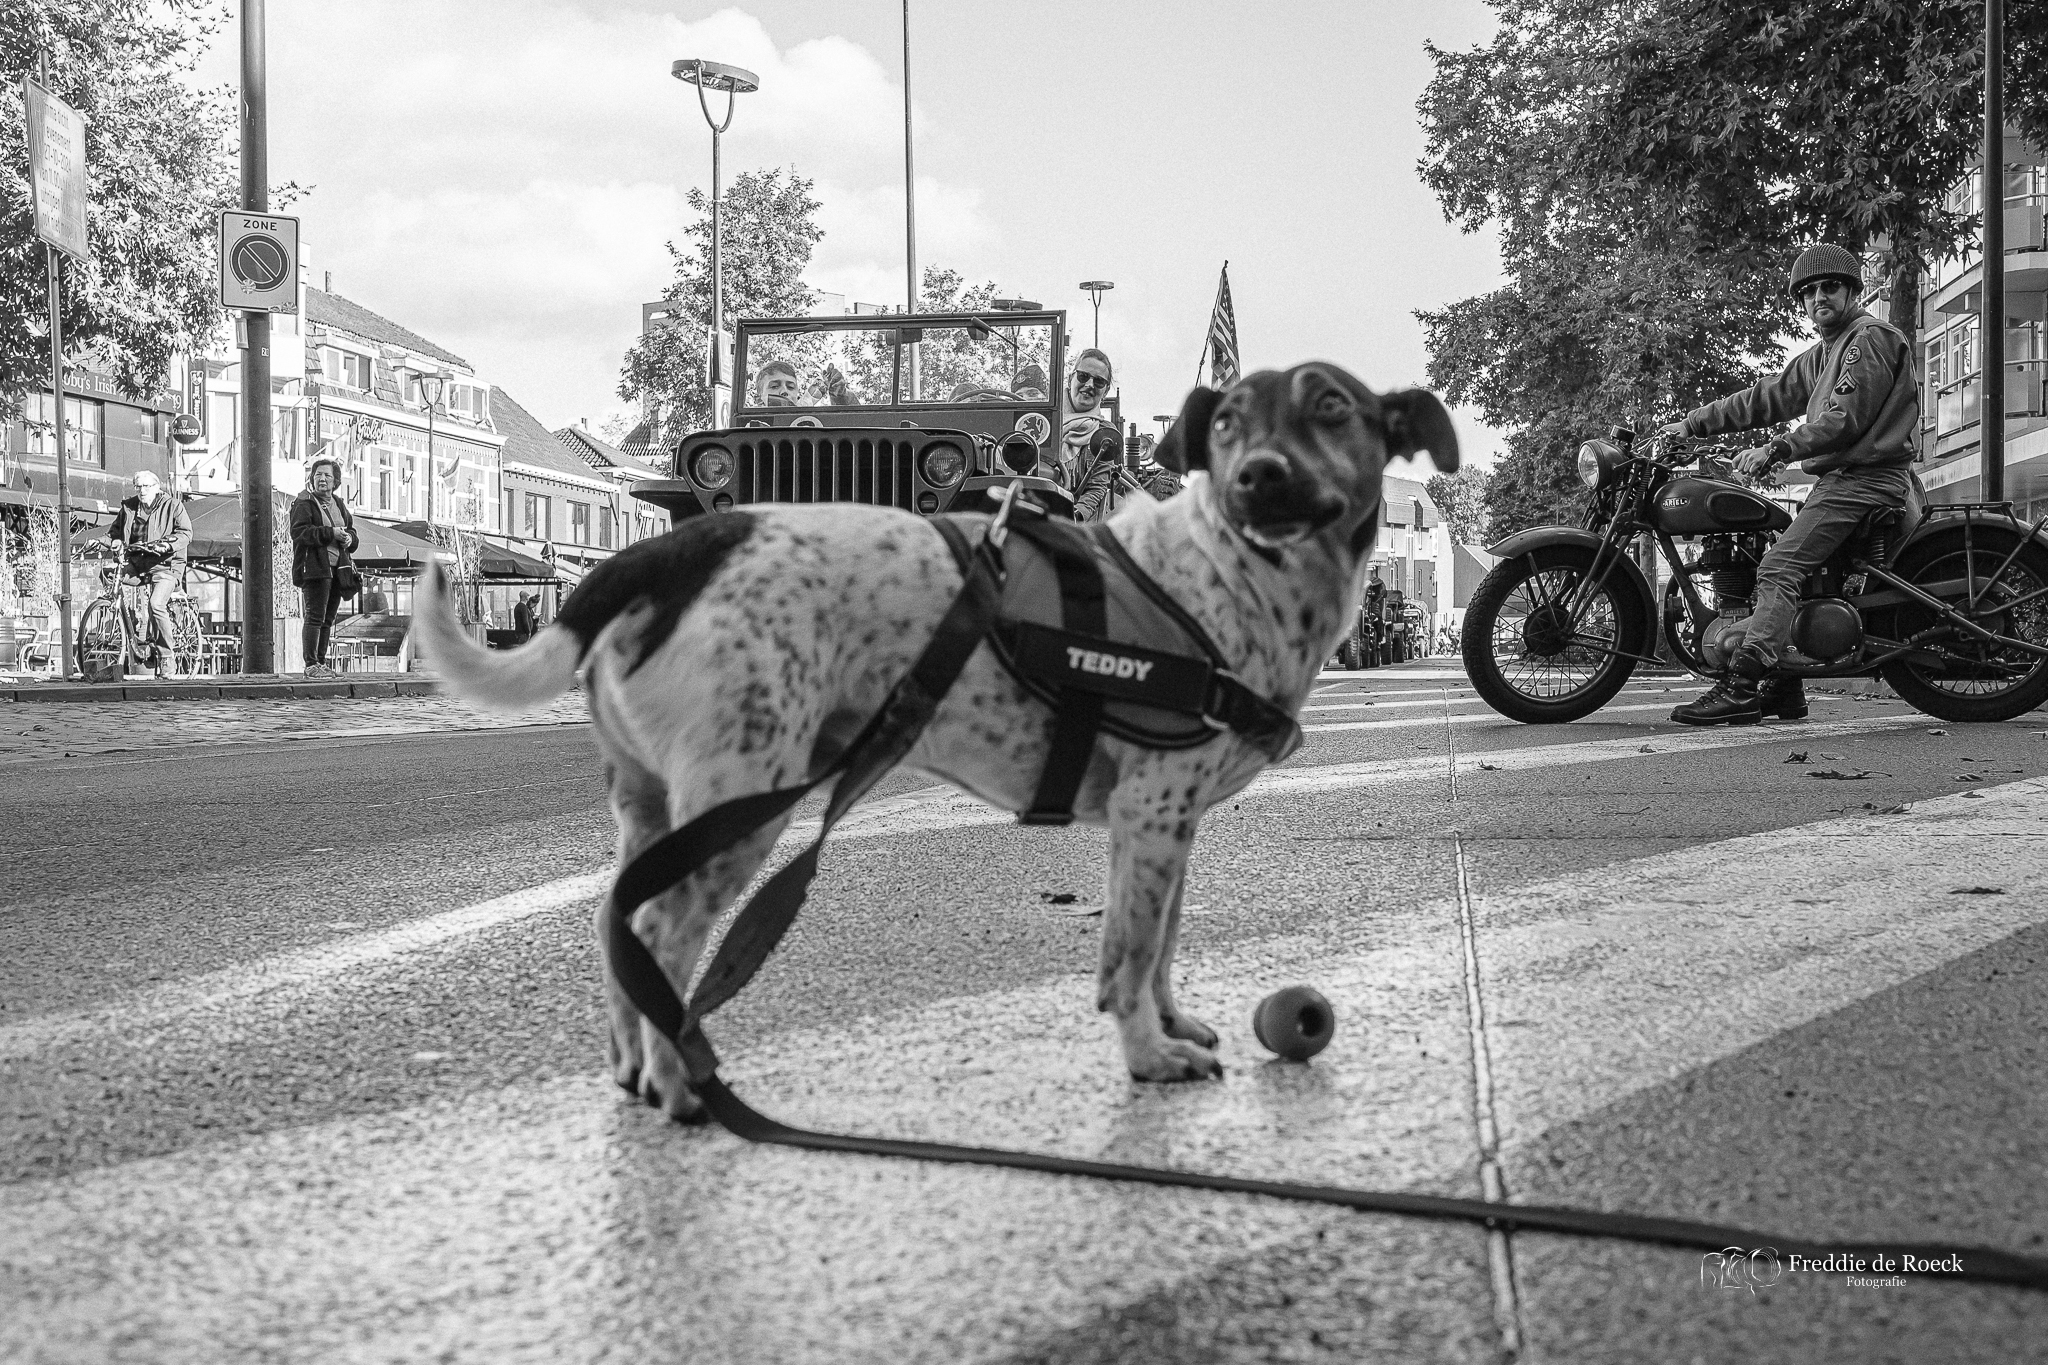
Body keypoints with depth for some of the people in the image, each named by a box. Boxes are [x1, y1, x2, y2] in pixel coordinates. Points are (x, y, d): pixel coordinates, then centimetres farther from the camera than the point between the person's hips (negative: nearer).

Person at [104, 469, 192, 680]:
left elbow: (186, 533, -4)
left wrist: (168, 545, -22)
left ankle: (164, 656, -15)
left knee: (156, 604, -25)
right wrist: (116, 540, 0)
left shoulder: (173, 506, 3)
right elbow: (115, 529, 24)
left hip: (164, 563, -5)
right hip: (136, 562, 5)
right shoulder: (128, 507, 15)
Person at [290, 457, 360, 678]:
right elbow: (299, 532, -15)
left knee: (328, 618, 10)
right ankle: (311, 665, -9)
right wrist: (330, 533, -20)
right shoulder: (304, 504, -3)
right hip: (314, 567, -7)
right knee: (315, 617, -10)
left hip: (338, 568, 7)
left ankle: (321, 662, 16)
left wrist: (349, 538, 0)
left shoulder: (339, 504, 19)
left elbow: (352, 532, 24)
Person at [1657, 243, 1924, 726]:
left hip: (1864, 480, -10)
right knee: (1783, 568, 6)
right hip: (1840, 479, 10)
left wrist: (1775, 450, -20)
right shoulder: (1823, 355, 24)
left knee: (1779, 567, -20)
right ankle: (1781, 689, 4)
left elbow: (1845, 418, -17)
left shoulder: (1871, 338, -7)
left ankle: (1741, 688, -30)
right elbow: (1766, 398, 24)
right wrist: (1691, 425, 19)